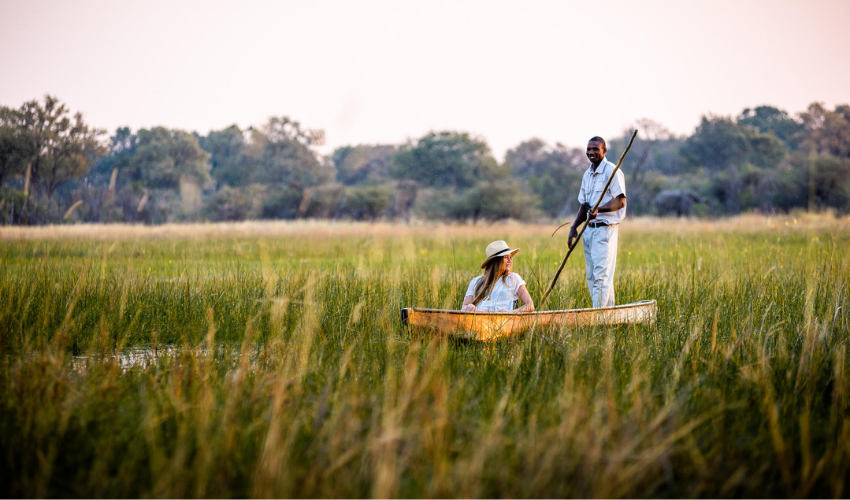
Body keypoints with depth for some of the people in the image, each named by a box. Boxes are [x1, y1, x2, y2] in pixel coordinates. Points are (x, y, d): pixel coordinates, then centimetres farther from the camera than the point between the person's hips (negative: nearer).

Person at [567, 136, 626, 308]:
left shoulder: (612, 171, -9)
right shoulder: (587, 175, 17)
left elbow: (620, 202, -16)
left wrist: (599, 209, -29)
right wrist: (574, 227, 13)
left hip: (605, 228, -9)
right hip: (589, 230, 9)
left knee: (601, 275, -11)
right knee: (591, 276, 9)